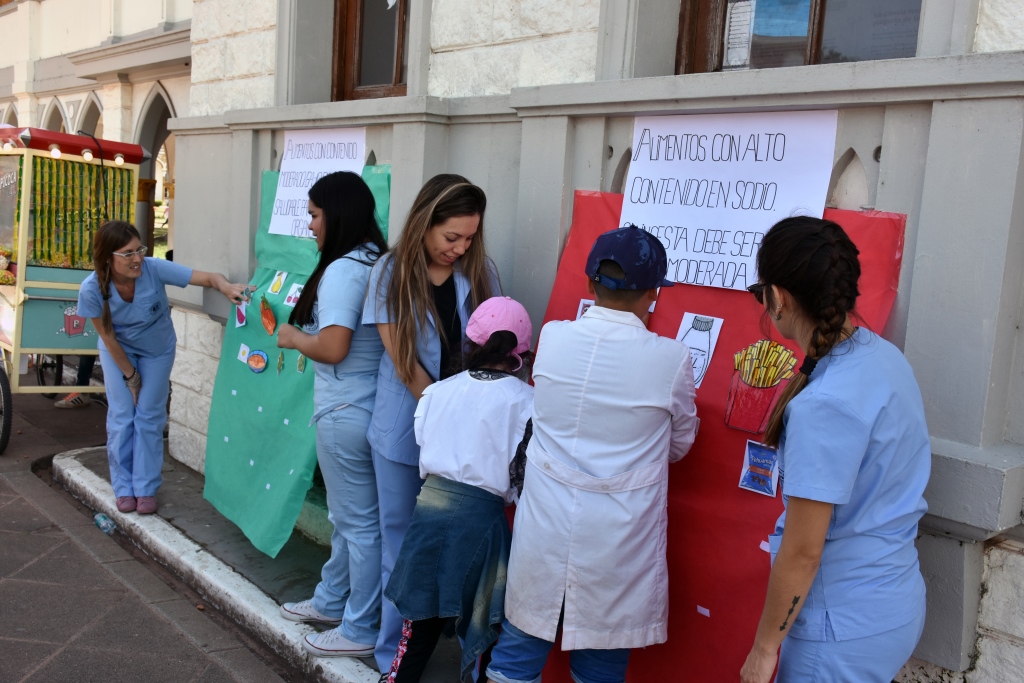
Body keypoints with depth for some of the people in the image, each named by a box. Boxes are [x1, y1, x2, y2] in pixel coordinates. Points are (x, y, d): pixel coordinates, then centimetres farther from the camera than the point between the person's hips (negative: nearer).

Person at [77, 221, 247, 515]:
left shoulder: (154, 268, -33)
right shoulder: (92, 289, -28)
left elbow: (207, 277, -34)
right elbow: (108, 336, -16)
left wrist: (227, 287, -56)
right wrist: (130, 375, -8)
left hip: (157, 350, 0)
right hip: (118, 351, 0)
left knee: (149, 418, 1)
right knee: (121, 418, 0)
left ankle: (146, 488, 13)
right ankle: (124, 488, 16)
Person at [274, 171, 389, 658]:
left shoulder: (343, 270, -19)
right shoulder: (378, 262, 9)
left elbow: (333, 347, -24)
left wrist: (293, 337, -7)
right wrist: (306, 332, 10)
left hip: (346, 413, -10)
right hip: (368, 406, 10)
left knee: (358, 522, 3)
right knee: (349, 516, 22)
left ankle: (360, 630, 17)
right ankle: (330, 602, 39)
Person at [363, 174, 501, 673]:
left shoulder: (481, 274, 1)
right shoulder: (391, 273, -5)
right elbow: (401, 359, -9)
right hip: (405, 431, -1)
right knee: (403, 545, 10)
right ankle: (395, 655, 25)